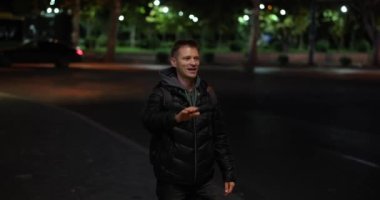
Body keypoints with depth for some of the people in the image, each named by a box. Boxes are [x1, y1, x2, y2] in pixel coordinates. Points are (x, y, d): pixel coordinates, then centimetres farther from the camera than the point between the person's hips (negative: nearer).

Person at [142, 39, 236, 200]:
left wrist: (228, 172, 8)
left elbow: (219, 136, 11)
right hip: (172, 181, -4)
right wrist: (177, 117, -46)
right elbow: (149, 120, -28)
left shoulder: (207, 93, 6)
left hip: (204, 179, 4)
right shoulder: (162, 93, -8)